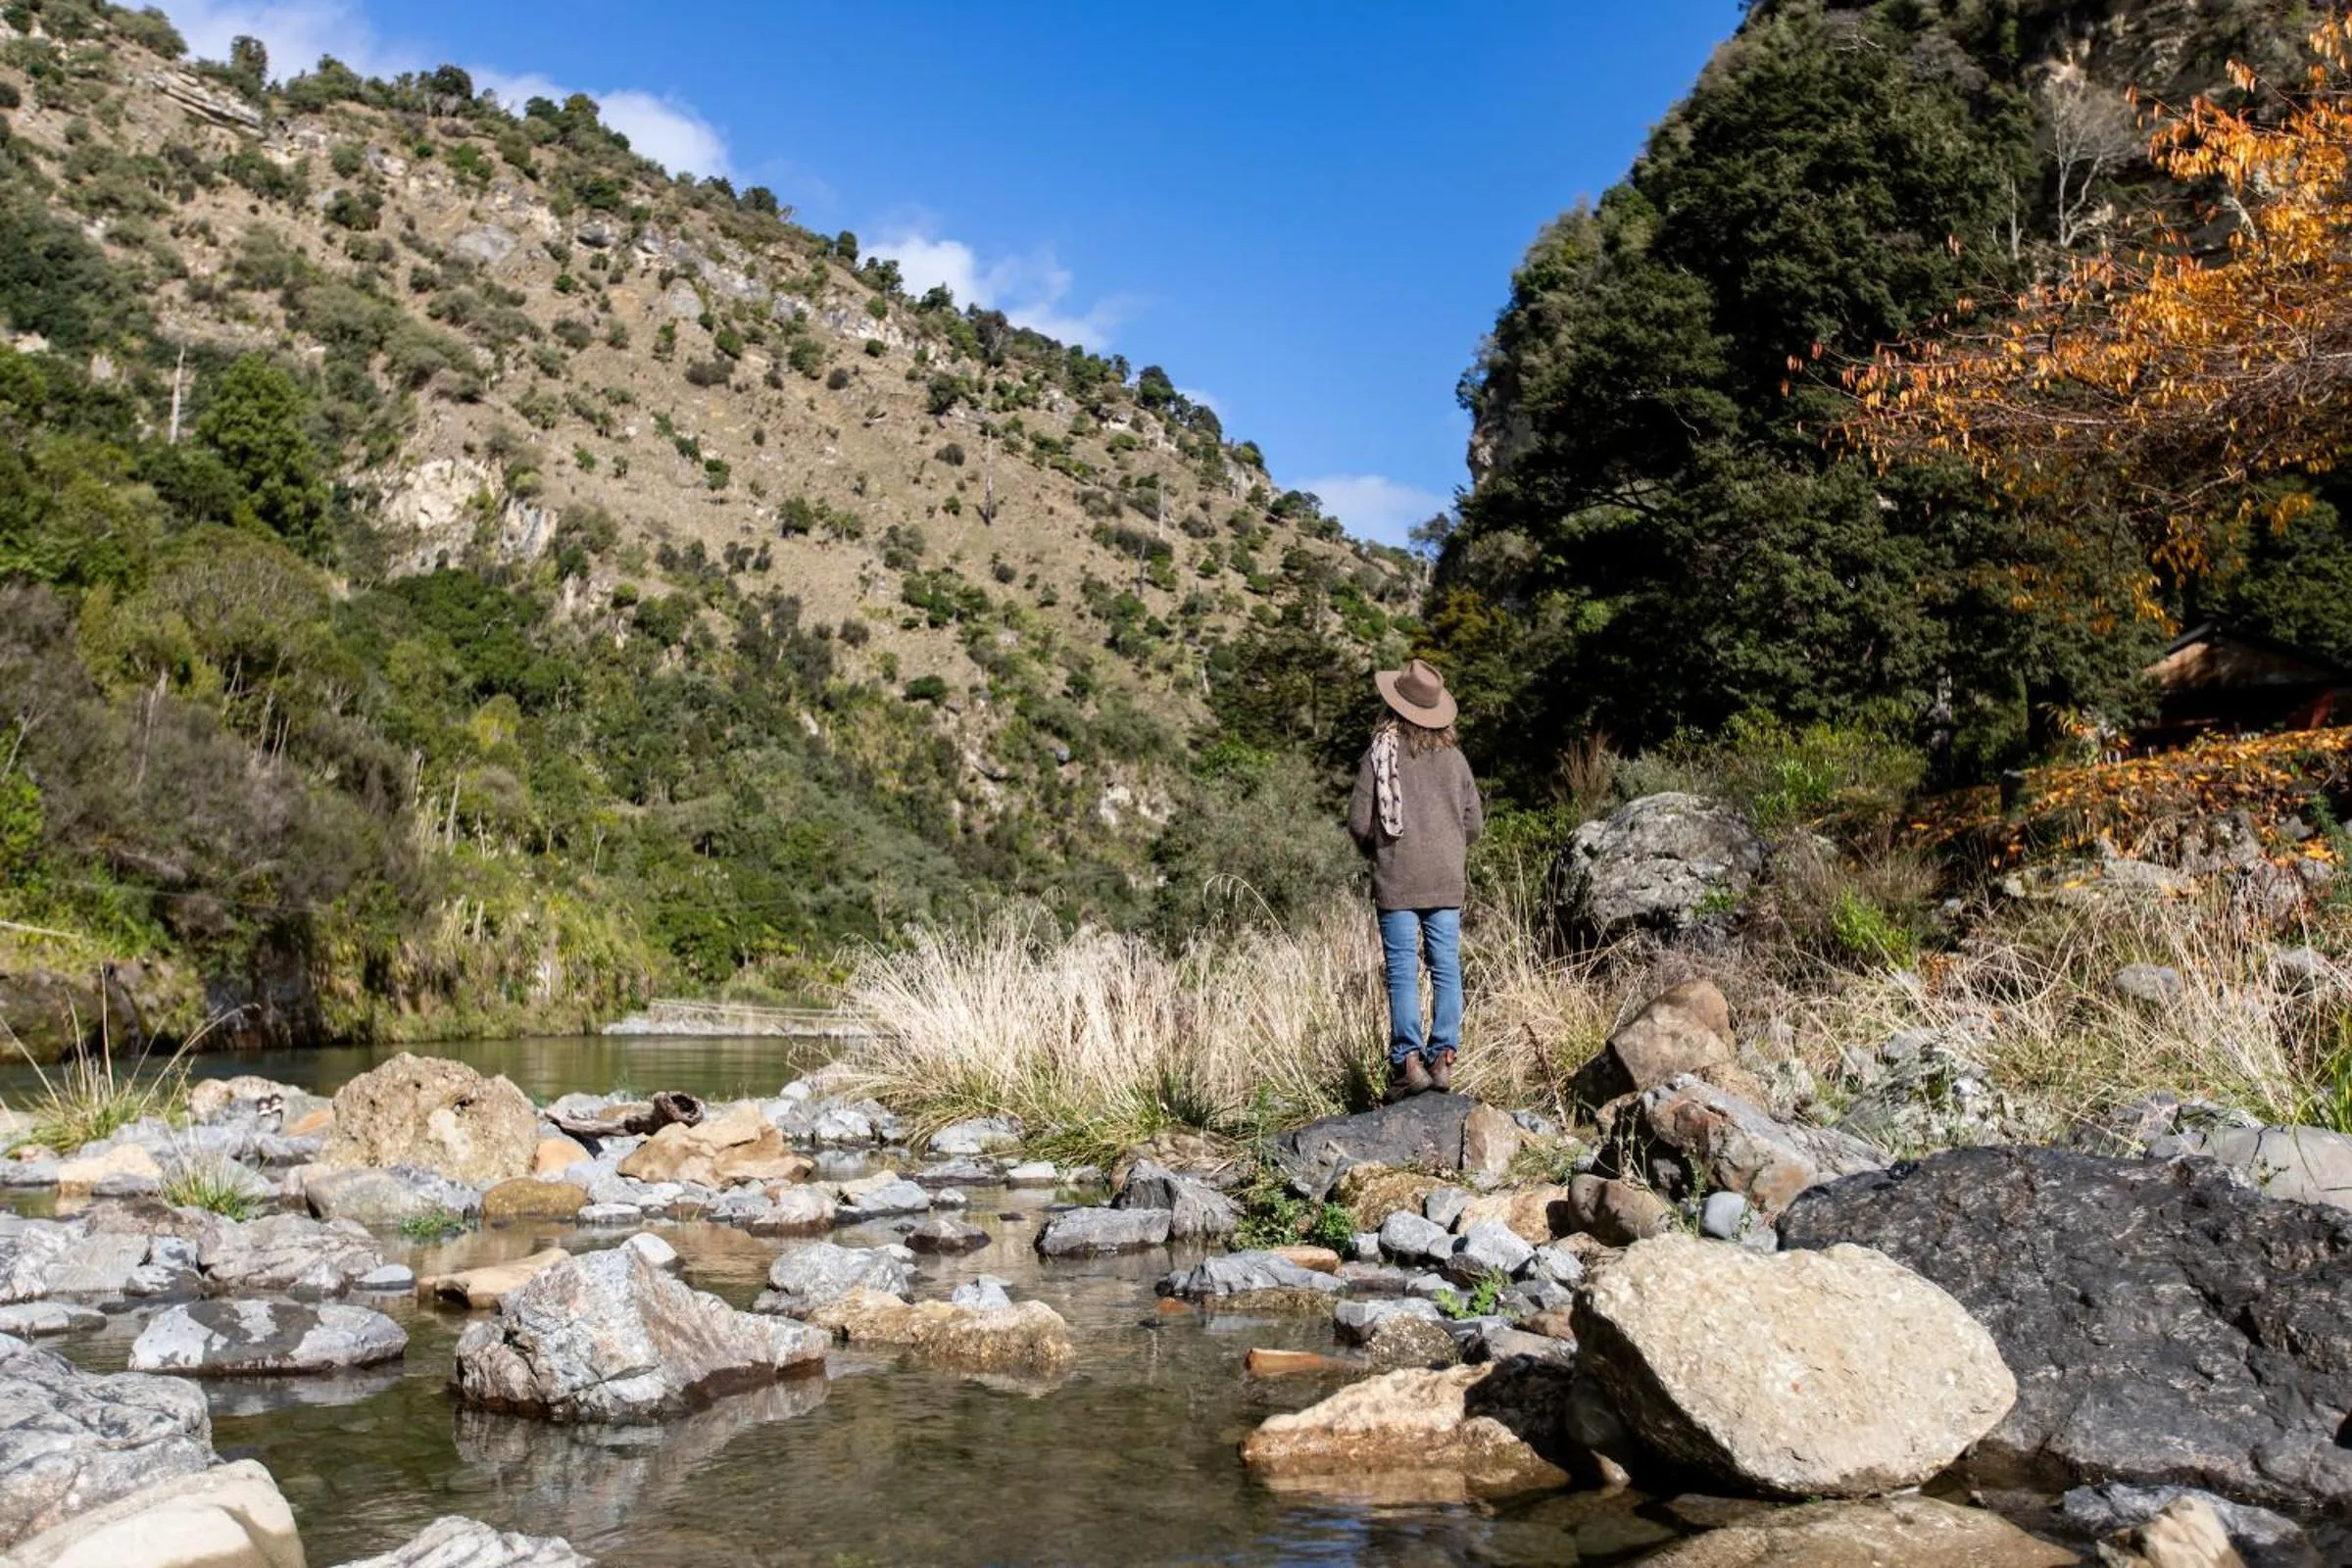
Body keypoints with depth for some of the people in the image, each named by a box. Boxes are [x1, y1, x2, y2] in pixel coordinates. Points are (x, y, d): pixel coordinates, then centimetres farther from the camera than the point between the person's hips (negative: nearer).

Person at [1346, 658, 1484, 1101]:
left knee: (1402, 972, 1)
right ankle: (1443, 1059, 6)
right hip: (1446, 881, 3)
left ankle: (1408, 1061, -2)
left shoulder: (1379, 755, -8)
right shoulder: (1453, 758, 1)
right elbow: (1474, 823, 6)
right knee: (1447, 969, 7)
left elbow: (1359, 822, -7)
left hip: (1396, 882, -2)